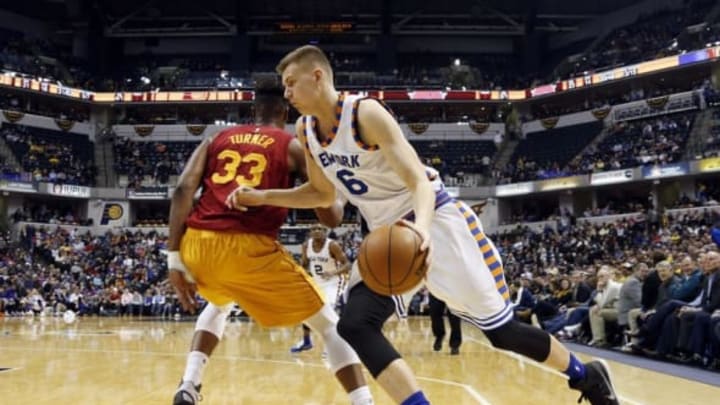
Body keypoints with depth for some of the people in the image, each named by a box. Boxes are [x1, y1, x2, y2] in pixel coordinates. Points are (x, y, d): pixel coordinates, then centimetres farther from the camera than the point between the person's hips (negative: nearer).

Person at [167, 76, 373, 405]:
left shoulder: (216, 140, 21)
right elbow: (328, 215, 8)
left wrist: (174, 257, 6)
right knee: (330, 325, 10)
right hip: (250, 247, -4)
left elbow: (183, 190, 6)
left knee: (220, 303, 39)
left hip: (197, 244, 5)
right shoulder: (293, 146, 13)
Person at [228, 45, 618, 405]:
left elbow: (420, 181, -27)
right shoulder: (305, 130, 1)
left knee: (501, 329, -1)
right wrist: (262, 197, 3)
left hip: (436, 220, -7)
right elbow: (323, 193, 16)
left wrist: (422, 227, -48)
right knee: (354, 326, -15)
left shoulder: (366, 113, -21)